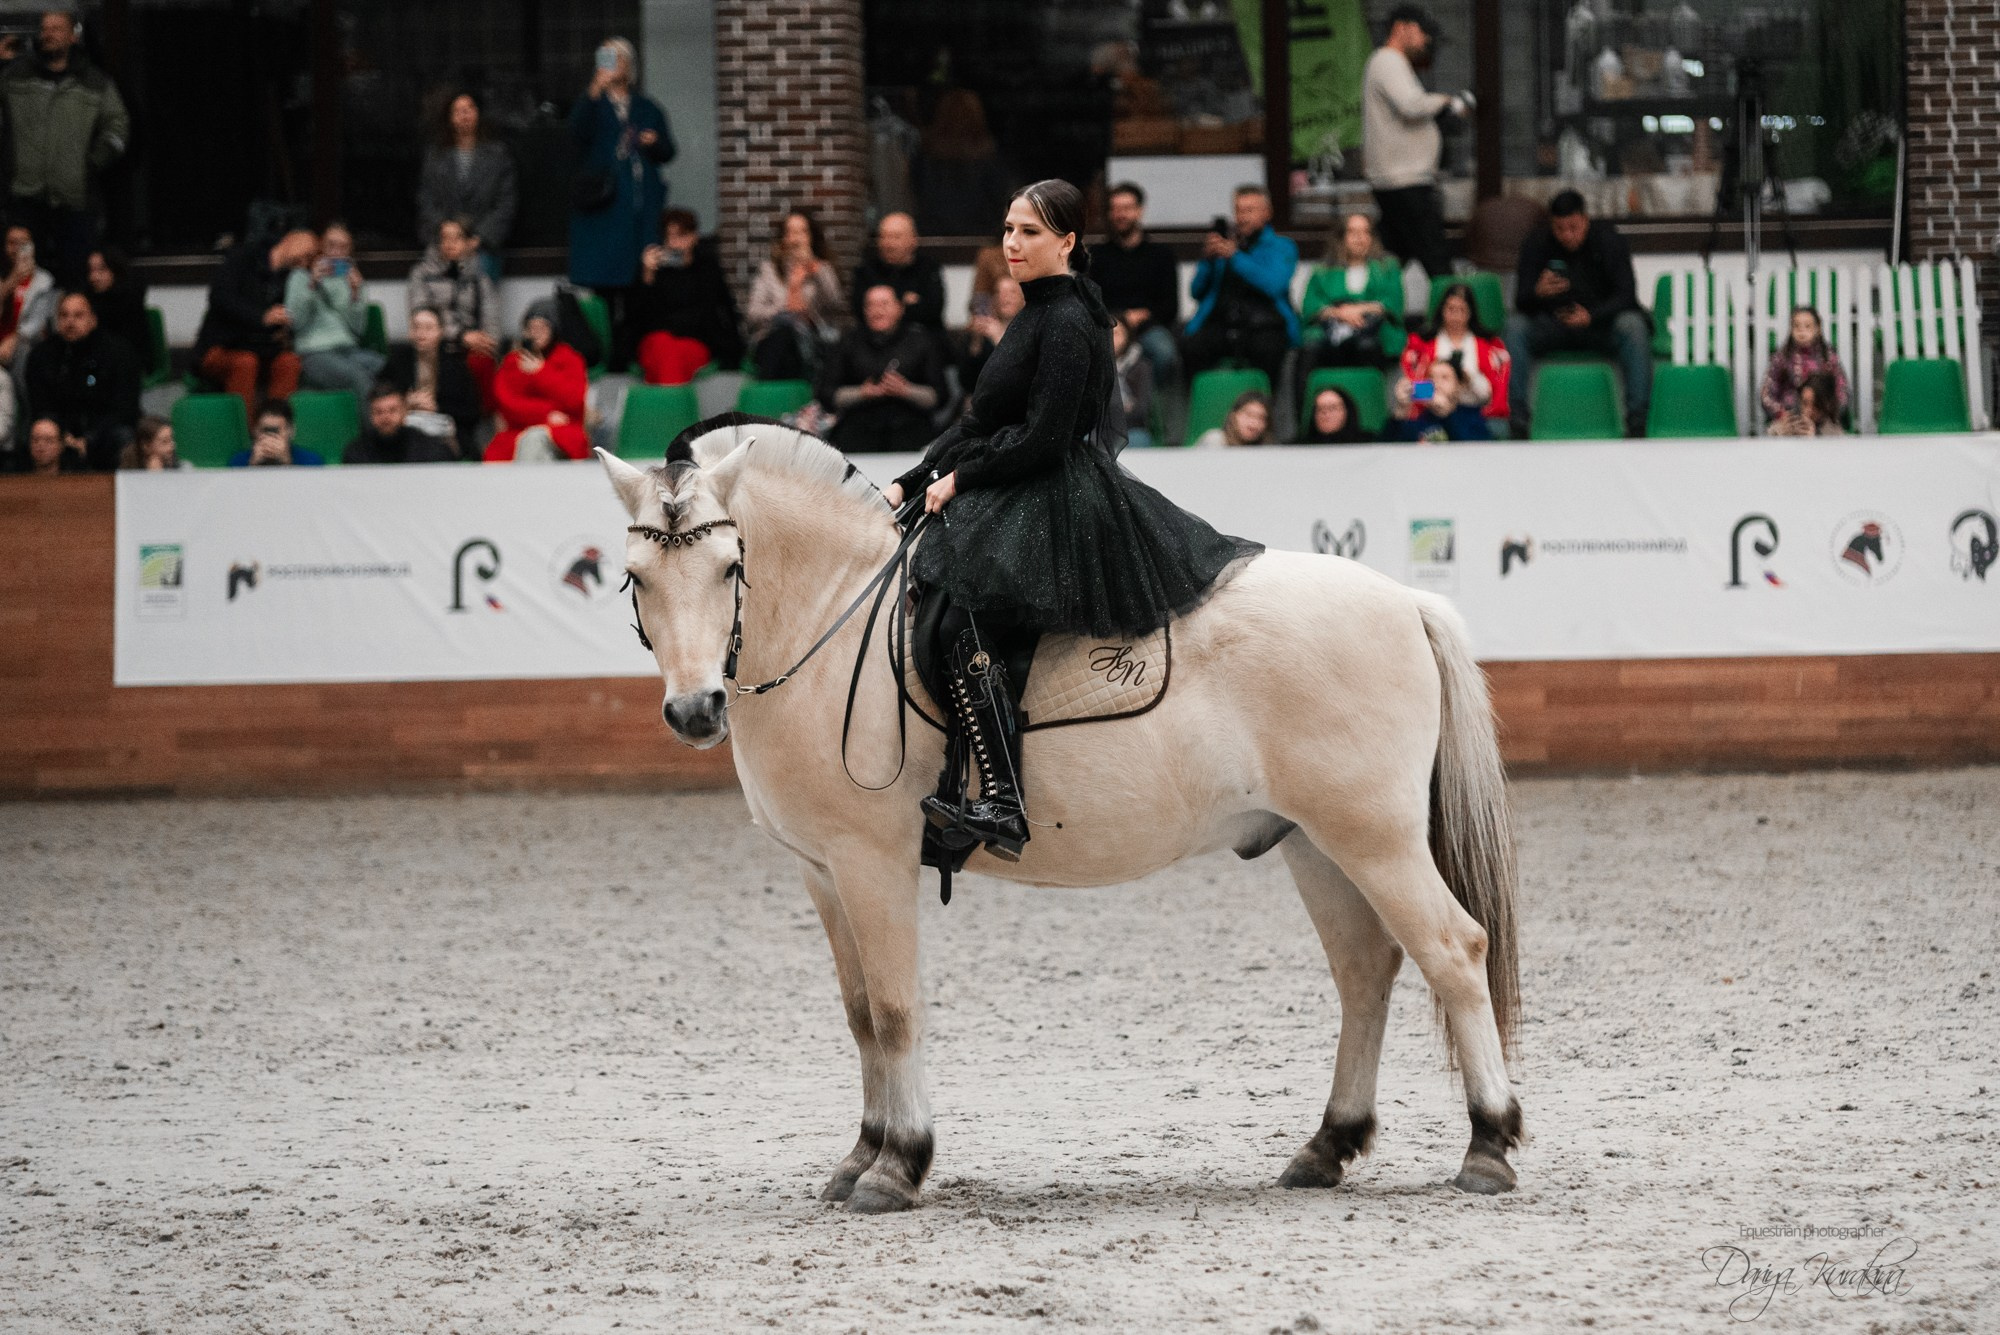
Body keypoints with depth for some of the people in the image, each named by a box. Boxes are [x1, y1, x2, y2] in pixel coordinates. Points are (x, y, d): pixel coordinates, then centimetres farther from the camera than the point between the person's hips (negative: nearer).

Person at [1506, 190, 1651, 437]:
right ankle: (1517, 419, -29)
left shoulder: (1607, 239, -9)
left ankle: (1637, 422, -33)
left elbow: (1626, 296, -13)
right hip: (1552, 328, 1)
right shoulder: (1538, 243, -6)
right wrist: (1539, 293, -35)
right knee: (1515, 326, -27)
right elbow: (1521, 302, -10)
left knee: (1633, 325, -33)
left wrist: (1591, 315, -31)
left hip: (1602, 324, -1)